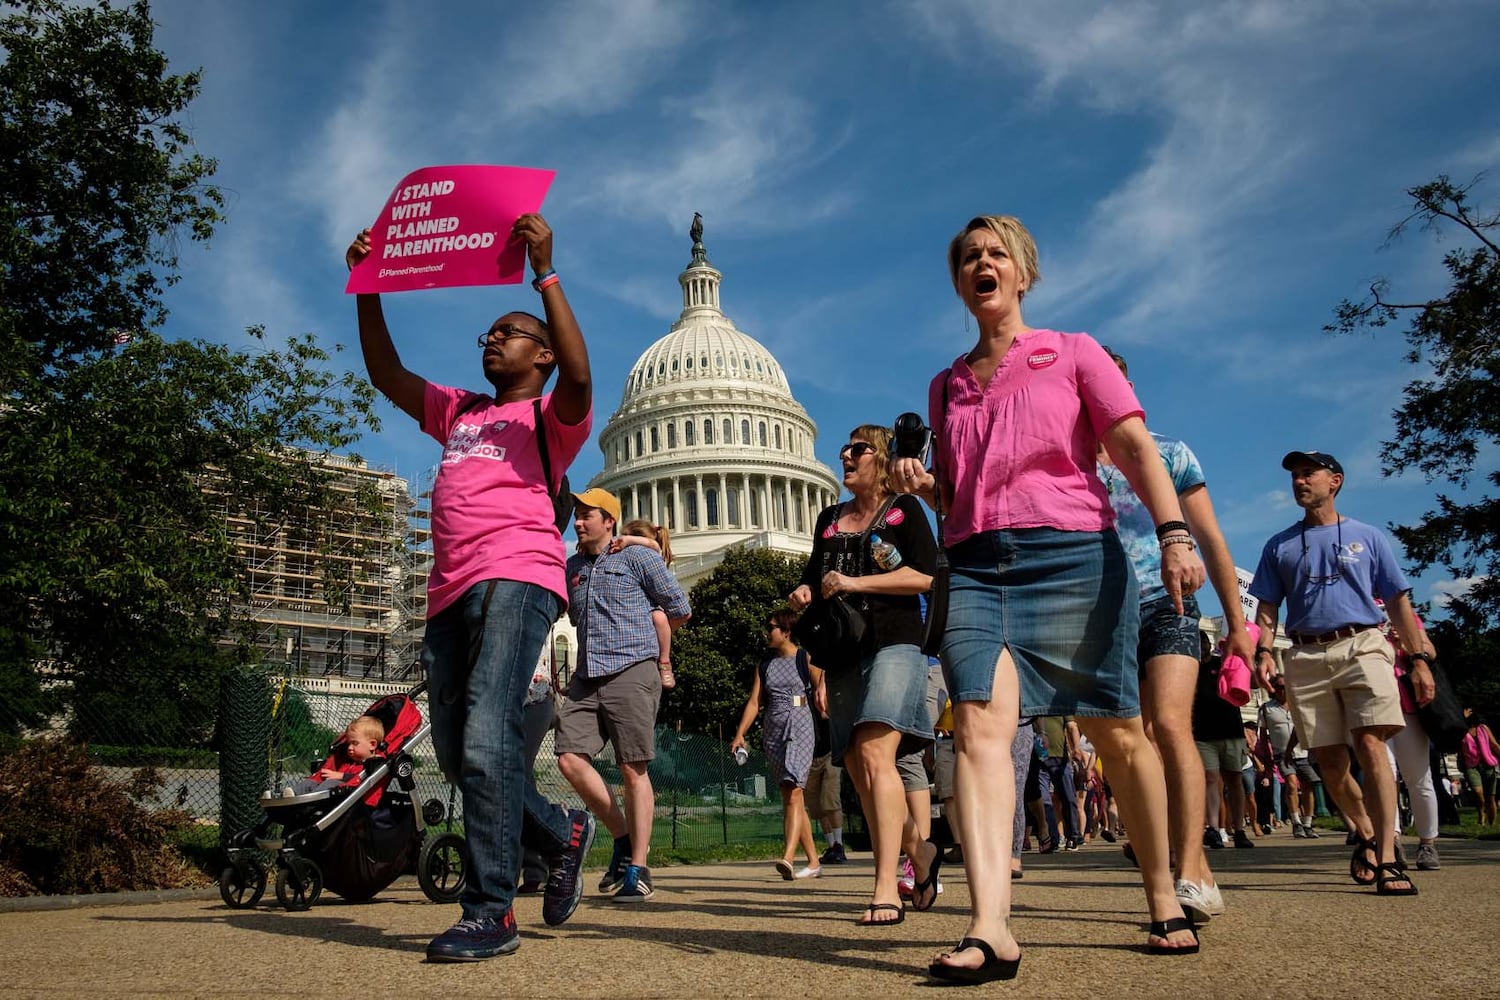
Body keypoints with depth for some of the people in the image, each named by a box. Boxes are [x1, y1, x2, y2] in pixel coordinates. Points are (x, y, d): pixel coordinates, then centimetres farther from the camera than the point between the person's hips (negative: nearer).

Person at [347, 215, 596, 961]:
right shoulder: (458, 413, 28)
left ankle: (490, 914, -13)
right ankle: (562, 832, 28)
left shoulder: (550, 416, 10)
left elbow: (579, 372, -12)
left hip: (517, 578, -7)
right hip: (450, 591, 8)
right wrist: (368, 287, 19)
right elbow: (385, 373, 24)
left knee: (486, 741, -20)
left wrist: (544, 271, -13)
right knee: (456, 754, 8)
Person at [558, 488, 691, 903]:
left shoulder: (638, 558, 3)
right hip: (586, 678, 6)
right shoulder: (572, 567, 20)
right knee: (570, 758, -8)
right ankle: (623, 837, 9)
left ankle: (638, 869, 2)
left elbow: (680, 609, 7)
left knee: (633, 770, -4)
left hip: (631, 674, -6)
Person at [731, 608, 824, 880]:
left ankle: (788, 857, -31)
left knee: (793, 793, -20)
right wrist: (740, 734, 3)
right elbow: (754, 702, 13)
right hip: (773, 730, 6)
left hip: (800, 727, -6)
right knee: (789, 799, 7)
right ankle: (813, 862, 16)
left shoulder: (805, 659, 1)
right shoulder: (765, 664, 16)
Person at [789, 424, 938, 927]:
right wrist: (802, 596, 3)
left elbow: (925, 575, -7)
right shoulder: (830, 519, 21)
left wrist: (854, 583, -12)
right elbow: (813, 580, 27)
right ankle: (919, 852, 25)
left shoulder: (904, 510, 5)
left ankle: (886, 888, -23)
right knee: (857, 769, 5)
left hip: (894, 645, -6)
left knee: (875, 756, -22)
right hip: (843, 653, 6)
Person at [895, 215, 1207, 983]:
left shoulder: (1073, 353, 10)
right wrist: (924, 486, 3)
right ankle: (989, 928, -23)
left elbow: (1135, 446, -2)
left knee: (1116, 732, 4)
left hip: (1072, 554, -2)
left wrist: (1173, 532, -17)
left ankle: (1163, 900, 23)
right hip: (976, 566, 3)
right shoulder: (946, 386, 20)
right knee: (979, 726, -16)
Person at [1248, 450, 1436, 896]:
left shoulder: (1368, 537, 13)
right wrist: (1264, 650, -5)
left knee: (1371, 747, -17)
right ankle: (1364, 832, 27)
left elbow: (1399, 602, 11)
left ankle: (1387, 859, -16)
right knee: (1329, 760, 4)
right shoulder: (1279, 546, 17)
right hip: (1305, 656, 2)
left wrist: (1419, 659, 2)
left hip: (1362, 648, -2)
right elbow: (1267, 608, 13)